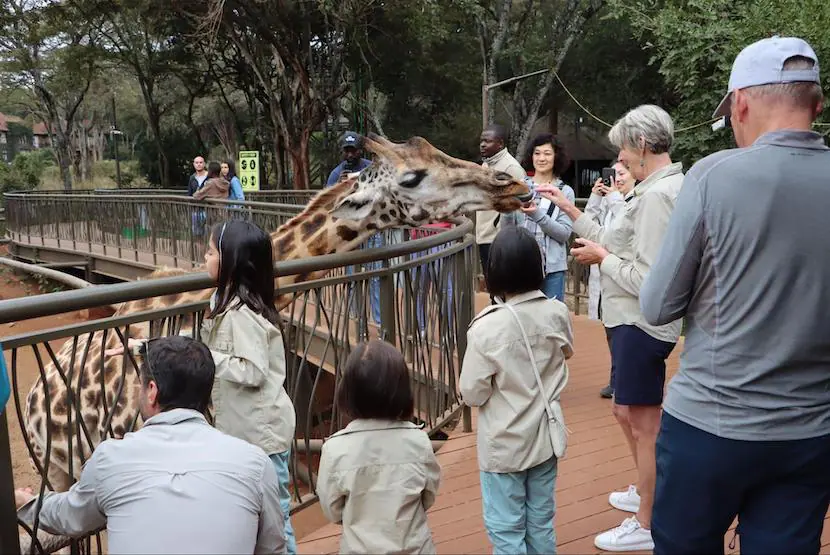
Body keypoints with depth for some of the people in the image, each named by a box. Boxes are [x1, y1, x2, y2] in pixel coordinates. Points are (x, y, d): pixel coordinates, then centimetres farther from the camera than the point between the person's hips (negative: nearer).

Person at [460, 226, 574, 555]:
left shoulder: (486, 327, -25)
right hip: (544, 437, 5)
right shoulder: (557, 313, -10)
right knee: (541, 522, 21)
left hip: (504, 445, -5)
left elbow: (472, 394, -18)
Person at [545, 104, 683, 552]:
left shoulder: (659, 194, -21)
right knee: (627, 413, 23)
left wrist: (602, 258, -10)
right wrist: (571, 211, 15)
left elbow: (647, 280, -25)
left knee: (644, 423, 2)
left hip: (641, 324, -10)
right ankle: (645, 493, 43)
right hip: (629, 319, 10)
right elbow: (618, 243, 13)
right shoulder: (657, 188, 11)